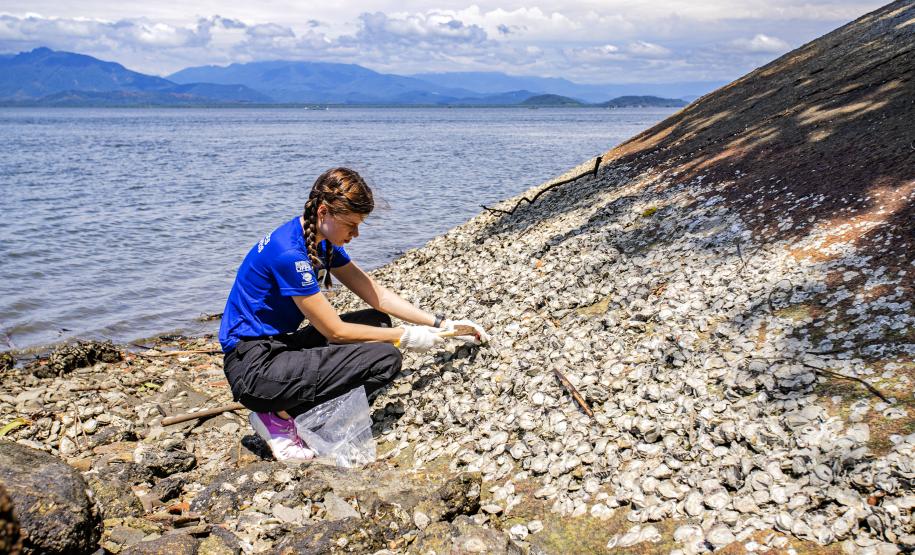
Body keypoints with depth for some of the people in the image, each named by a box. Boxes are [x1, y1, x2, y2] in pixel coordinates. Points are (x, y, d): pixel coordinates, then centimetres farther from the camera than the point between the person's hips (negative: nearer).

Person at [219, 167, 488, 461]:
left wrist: (440, 324, 3)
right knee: (386, 358, -19)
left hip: (278, 345, 10)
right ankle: (281, 417, -6)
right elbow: (335, 330, -18)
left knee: (378, 322, 10)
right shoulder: (289, 253, -24)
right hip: (253, 368, -10)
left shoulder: (321, 241, 5)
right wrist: (405, 336, -8)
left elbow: (376, 294, 8)